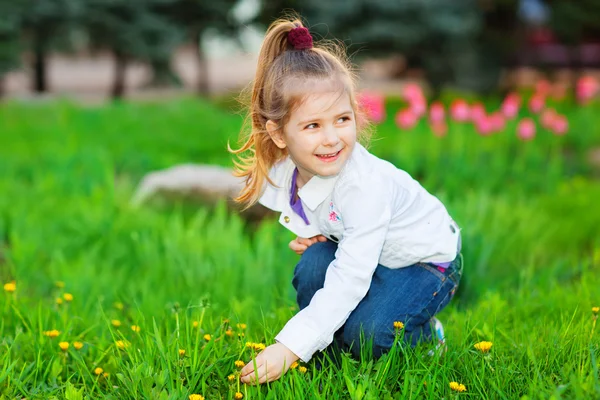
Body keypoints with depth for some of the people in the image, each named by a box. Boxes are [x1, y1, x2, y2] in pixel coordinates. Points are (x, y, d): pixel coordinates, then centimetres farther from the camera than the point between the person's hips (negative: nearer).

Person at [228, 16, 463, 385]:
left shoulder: (365, 186, -37)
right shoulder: (280, 173, -16)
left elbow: (349, 282, -40)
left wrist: (289, 348, -43)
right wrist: (310, 235, -15)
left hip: (425, 260, -6)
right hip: (361, 251, 6)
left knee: (365, 335, -28)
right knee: (314, 264, -25)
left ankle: (424, 332, 6)